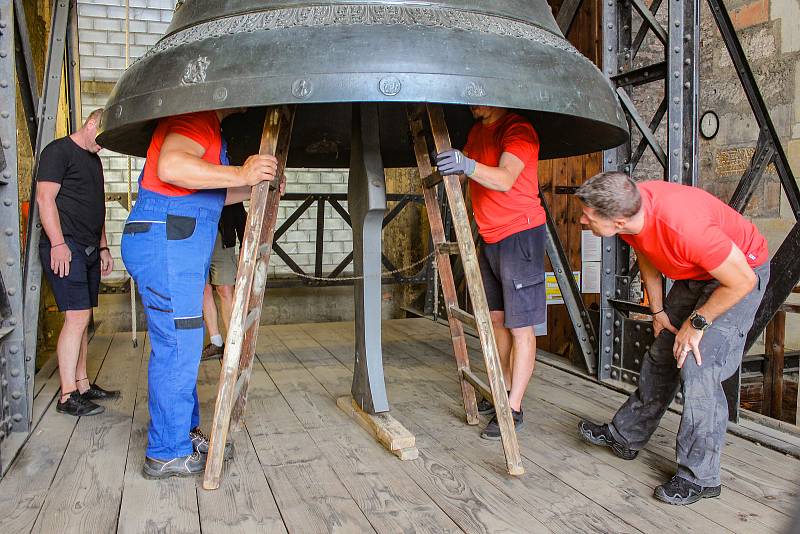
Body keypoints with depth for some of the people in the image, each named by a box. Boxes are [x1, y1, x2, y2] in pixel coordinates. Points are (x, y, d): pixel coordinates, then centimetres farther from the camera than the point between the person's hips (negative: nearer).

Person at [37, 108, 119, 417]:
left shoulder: (94, 159, 23)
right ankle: (67, 396, -6)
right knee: (77, 317, -12)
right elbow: (45, 197, -12)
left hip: (89, 250, 9)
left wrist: (103, 247, 23)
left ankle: (82, 385, 19)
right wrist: (58, 244, -18)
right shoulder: (59, 151, -4)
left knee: (82, 319, 11)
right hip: (65, 248, -9)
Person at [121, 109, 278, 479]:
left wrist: (256, 186, 25)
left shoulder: (206, 124, 24)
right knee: (177, 347, -5)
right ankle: (167, 454, 5)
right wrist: (239, 175, -26)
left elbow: (205, 195, 29)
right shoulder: (197, 117, -10)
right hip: (164, 243, -11)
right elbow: (170, 167, -28)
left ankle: (185, 434, 27)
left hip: (177, 249, 11)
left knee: (181, 346, 15)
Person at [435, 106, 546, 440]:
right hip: (490, 237, 9)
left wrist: (468, 166, -45)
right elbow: (462, 170, 21)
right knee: (497, 318, 13)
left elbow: (505, 179, -31)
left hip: (519, 234, -9)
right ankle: (504, 390, 24)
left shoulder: (518, 130, -14)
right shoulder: (477, 131, 13)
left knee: (520, 326, -5)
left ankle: (514, 409, -1)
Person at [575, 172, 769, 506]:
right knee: (661, 358, 13)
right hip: (692, 275, 7)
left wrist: (697, 322, -19)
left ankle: (699, 478, -2)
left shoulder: (684, 225, -42)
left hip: (741, 272, -7)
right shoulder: (629, 207, -19)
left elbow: (742, 281, -29)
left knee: (698, 368, -16)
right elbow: (646, 256, 3)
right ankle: (626, 437, 28)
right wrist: (658, 310, 6)